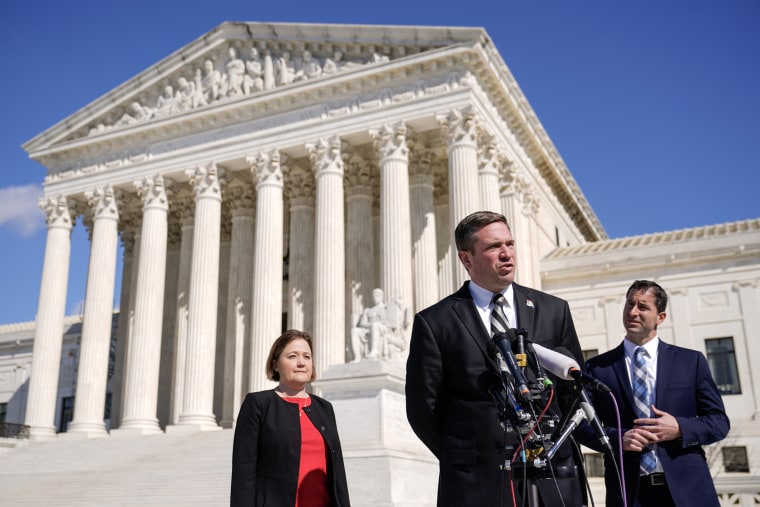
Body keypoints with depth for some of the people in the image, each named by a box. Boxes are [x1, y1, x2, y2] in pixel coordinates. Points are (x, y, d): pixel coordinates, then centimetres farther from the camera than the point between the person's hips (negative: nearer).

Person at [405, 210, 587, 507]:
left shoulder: (553, 311, 8)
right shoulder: (435, 323, -1)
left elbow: (575, 390, 13)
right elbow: (422, 408, 1)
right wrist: (462, 459, 4)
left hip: (553, 482, 3)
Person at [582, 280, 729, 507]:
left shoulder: (691, 360, 6)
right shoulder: (598, 367, 4)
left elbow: (719, 421, 6)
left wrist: (680, 428, -12)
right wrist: (618, 438, -14)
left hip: (687, 488, 1)